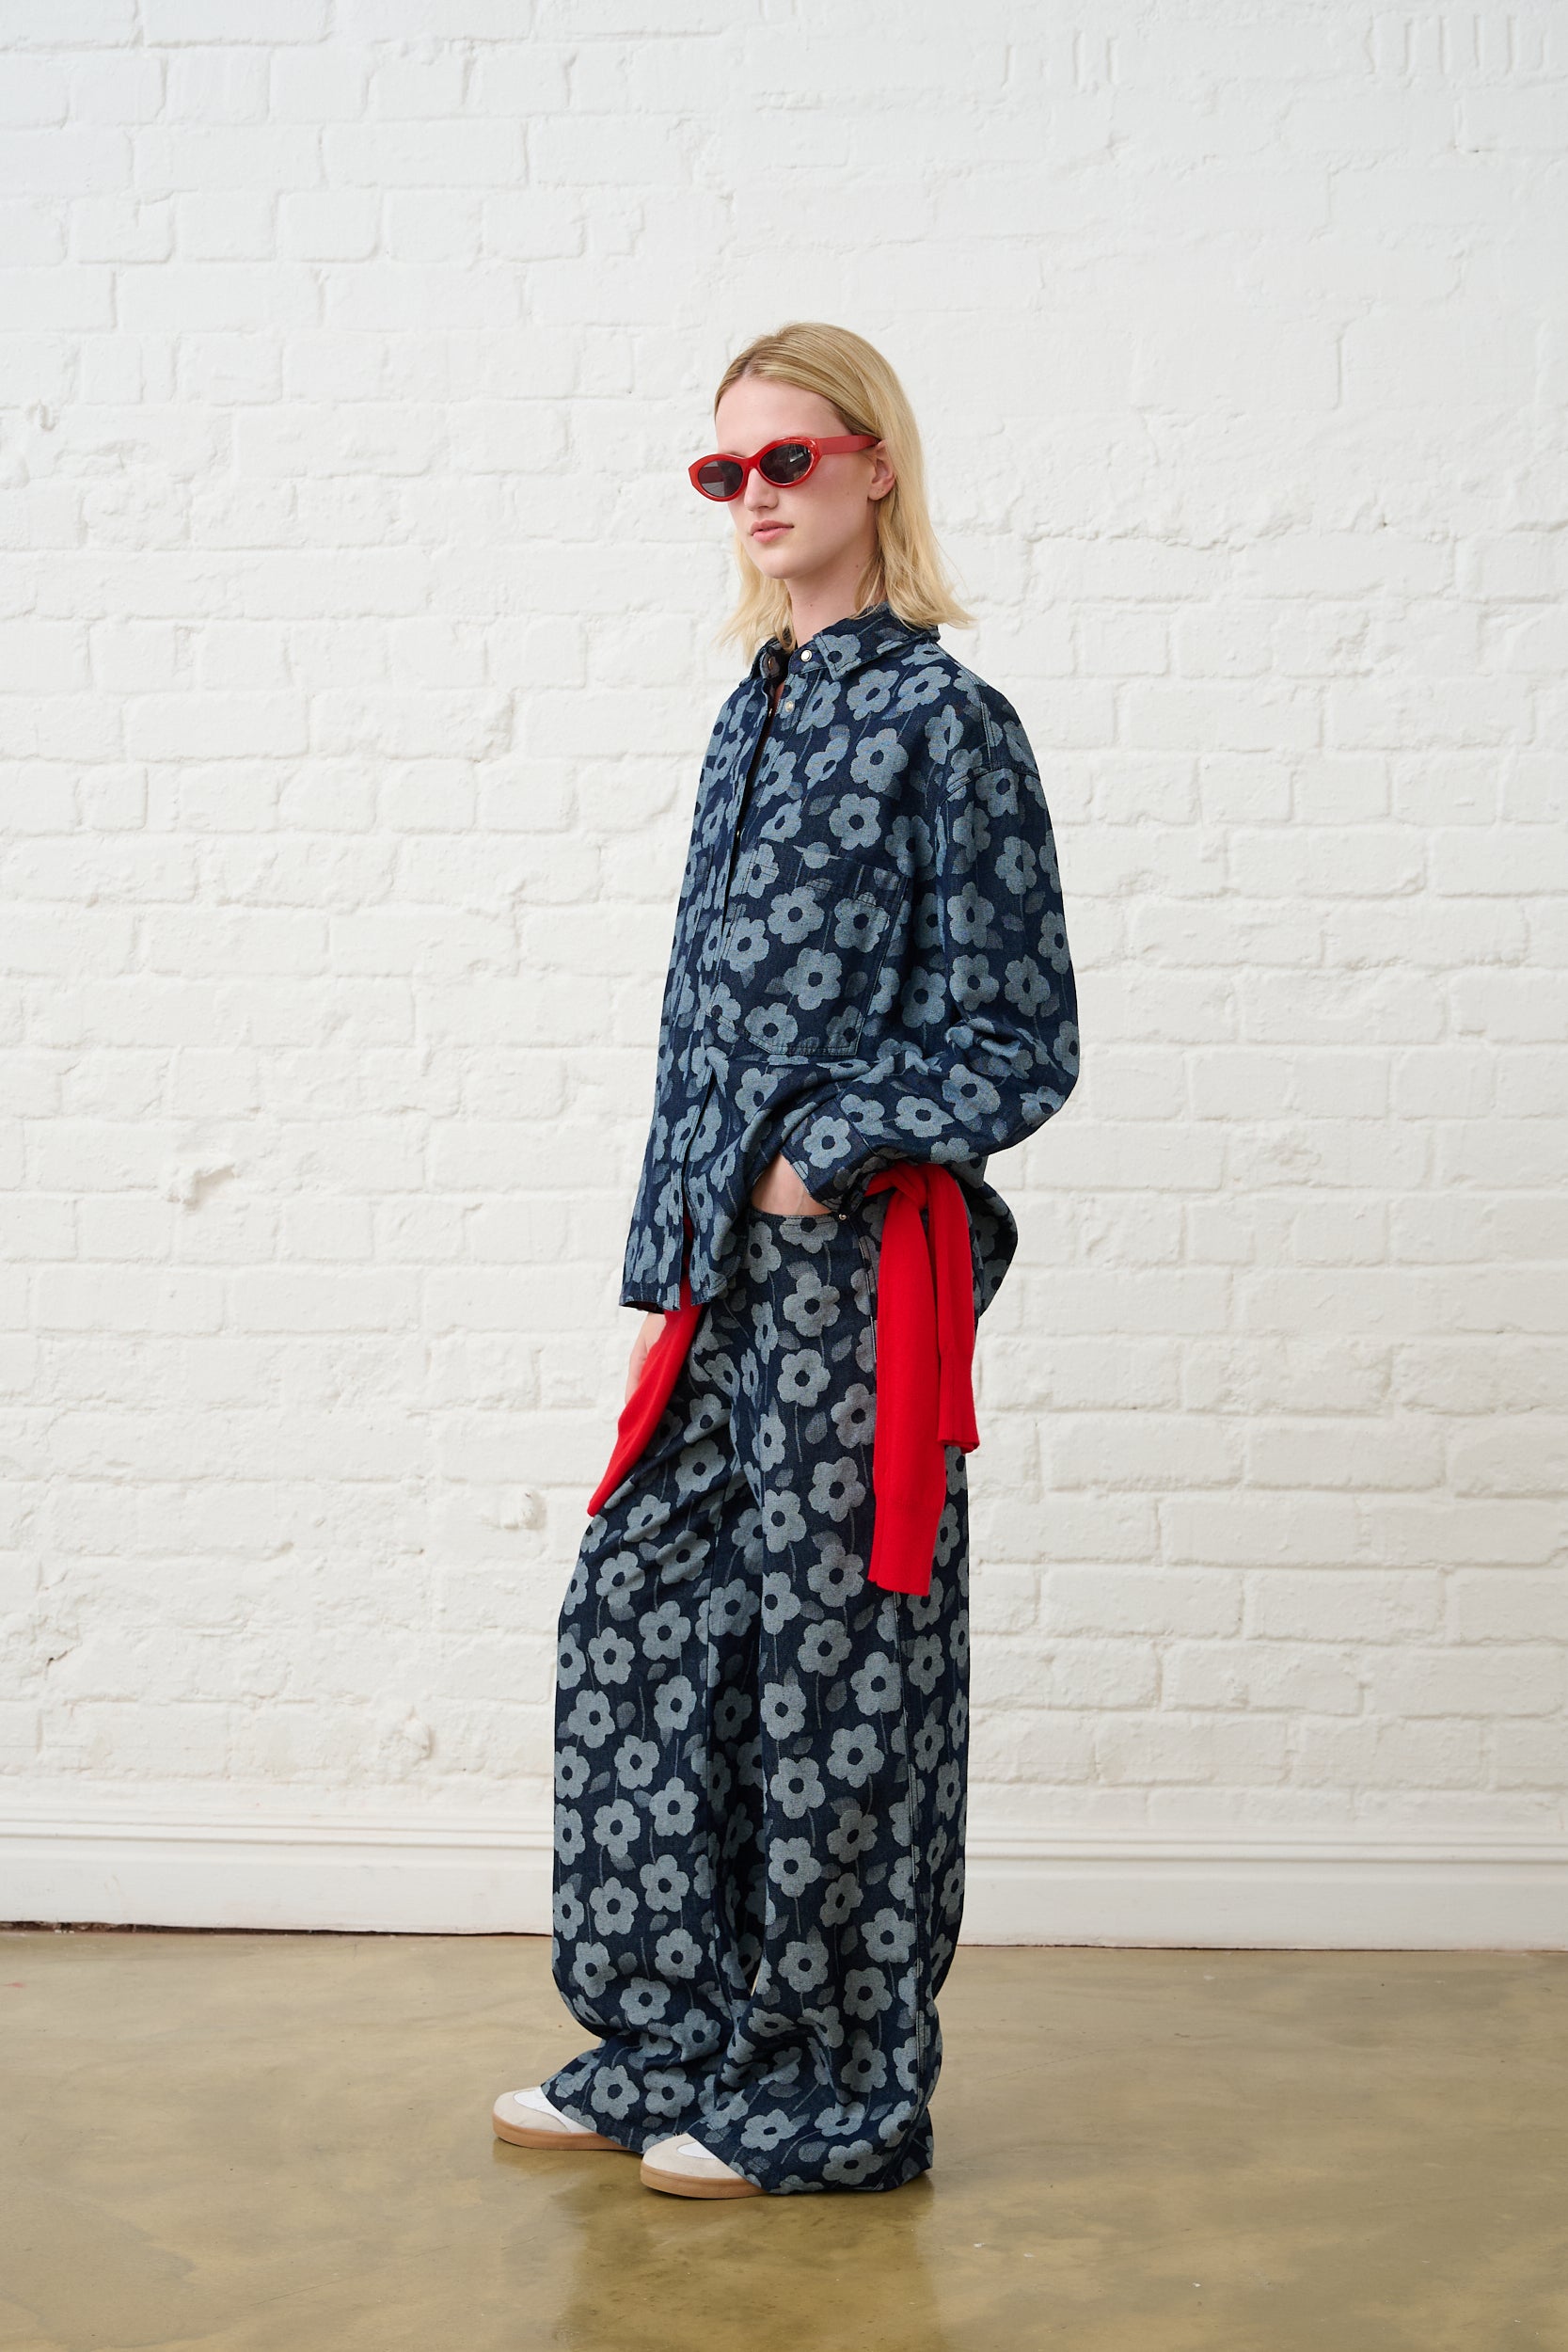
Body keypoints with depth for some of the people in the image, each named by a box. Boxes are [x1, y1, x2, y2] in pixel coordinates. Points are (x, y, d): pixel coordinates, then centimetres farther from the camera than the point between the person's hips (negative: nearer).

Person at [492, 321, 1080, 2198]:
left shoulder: (941, 718, -7)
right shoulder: (758, 714, 15)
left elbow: (1016, 1036, -9)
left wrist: (822, 1161, -13)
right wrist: (681, 1238, 14)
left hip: (860, 1263, -8)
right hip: (727, 1265, 8)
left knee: (832, 1651, 0)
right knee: (636, 1606, 9)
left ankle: (836, 2096, 14)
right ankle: (675, 2044, 23)